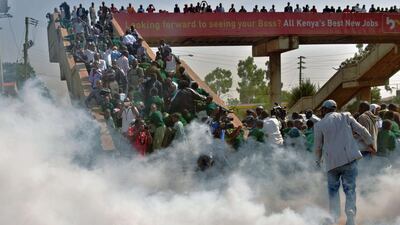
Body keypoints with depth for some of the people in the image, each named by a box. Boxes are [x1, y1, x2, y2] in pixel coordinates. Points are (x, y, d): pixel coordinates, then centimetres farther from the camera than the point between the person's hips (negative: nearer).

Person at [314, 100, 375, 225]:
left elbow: (317, 146, 11)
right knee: (349, 189, 5)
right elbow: (362, 131, 9)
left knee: (333, 189, 17)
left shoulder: (319, 125, 5)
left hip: (332, 161, 0)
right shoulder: (345, 117, 7)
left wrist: (318, 160, 29)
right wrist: (370, 144, 24)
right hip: (349, 158, 0)